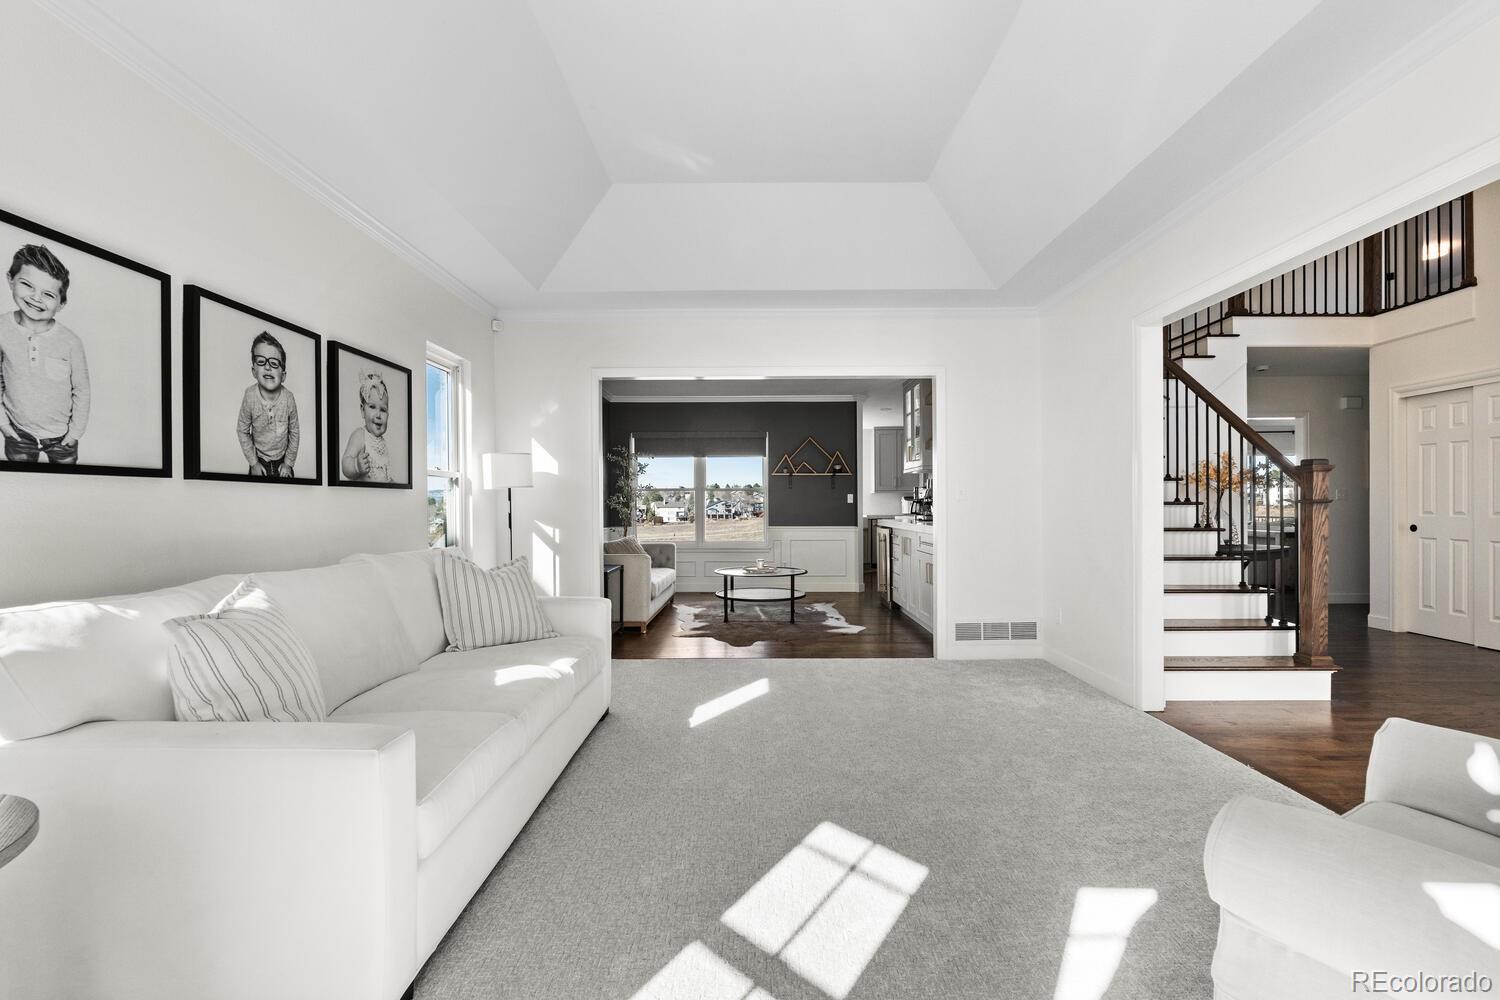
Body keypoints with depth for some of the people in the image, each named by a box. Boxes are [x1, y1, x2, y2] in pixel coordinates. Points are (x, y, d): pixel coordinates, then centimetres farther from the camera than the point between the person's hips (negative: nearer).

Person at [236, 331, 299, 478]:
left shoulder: (289, 398, -19)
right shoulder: (250, 396, -19)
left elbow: (294, 433, -7)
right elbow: (243, 432, -7)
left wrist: (288, 463, -4)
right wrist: (253, 463, -5)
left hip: (283, 458, 0)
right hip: (259, 459, 0)